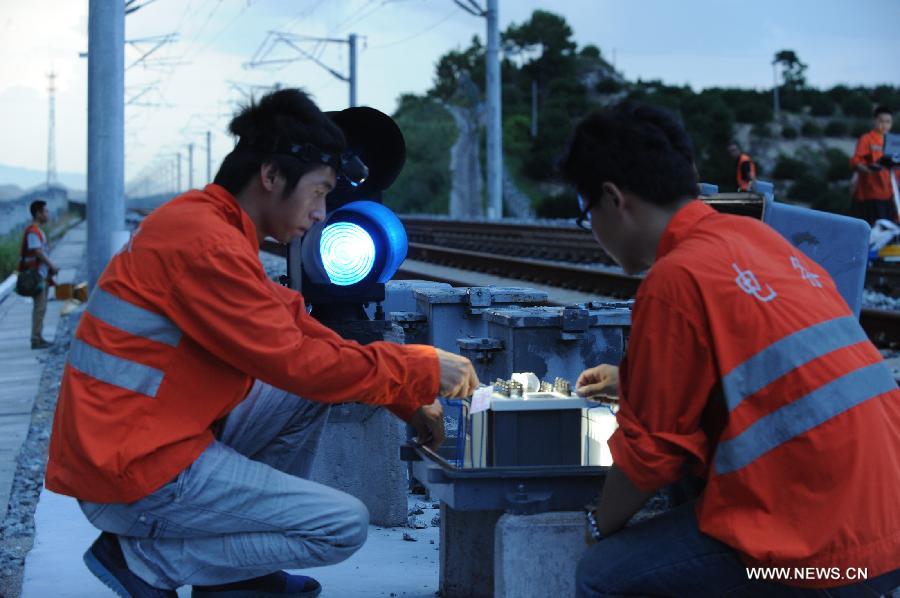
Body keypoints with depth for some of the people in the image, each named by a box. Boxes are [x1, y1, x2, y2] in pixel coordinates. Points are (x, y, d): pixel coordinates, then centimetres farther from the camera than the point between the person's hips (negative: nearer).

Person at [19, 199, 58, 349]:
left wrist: (50, 267, 12)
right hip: (36, 275, -10)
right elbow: (38, 252, -21)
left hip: (42, 274, 10)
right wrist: (52, 266, -13)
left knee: (40, 307, 13)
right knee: (40, 307, -9)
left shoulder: (38, 231, 16)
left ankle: (38, 338, 18)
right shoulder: (32, 231, -16)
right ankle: (36, 340, -7)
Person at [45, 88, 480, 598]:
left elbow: (300, 332, 14)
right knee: (345, 526, -8)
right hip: (136, 476, -10)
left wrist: (409, 400, 8)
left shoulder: (204, 223, 13)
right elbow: (296, 363, -19)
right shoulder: (205, 241, -19)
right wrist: (423, 370, -9)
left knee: (310, 396, 16)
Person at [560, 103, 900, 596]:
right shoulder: (756, 236, 13)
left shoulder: (677, 277, -13)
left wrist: (600, 527, 11)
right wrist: (635, 376, 43)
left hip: (824, 545, -9)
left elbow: (652, 446, -6)